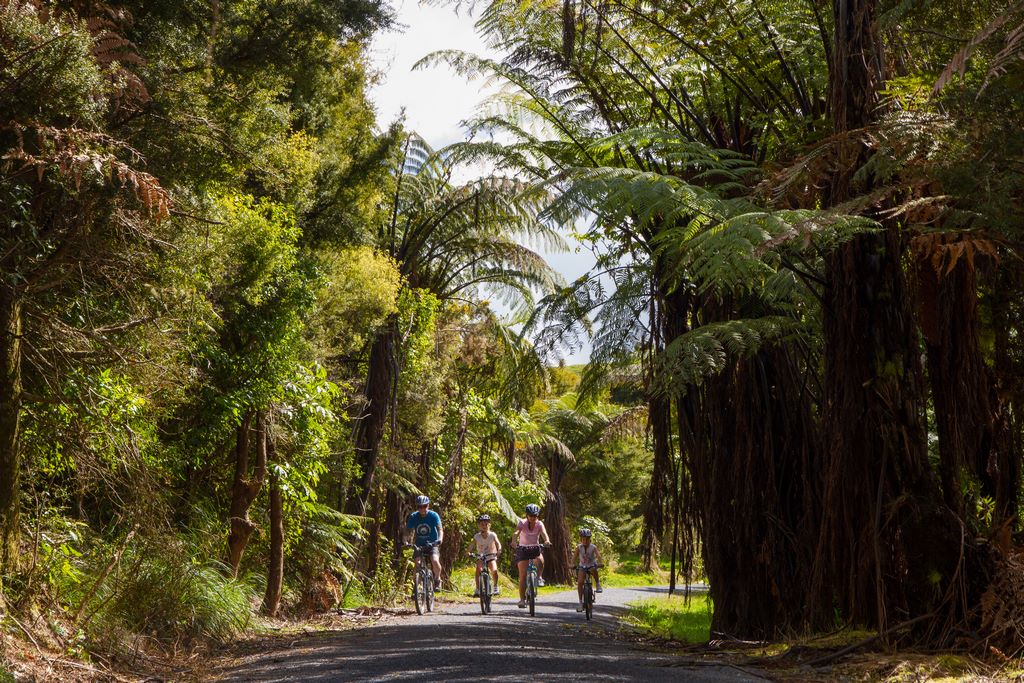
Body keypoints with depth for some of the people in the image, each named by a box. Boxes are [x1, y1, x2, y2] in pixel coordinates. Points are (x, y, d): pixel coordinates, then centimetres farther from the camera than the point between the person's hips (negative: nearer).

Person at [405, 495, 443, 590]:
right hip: (419, 545, 2)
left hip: (432, 544, -2)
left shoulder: (433, 515, -12)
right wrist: (406, 541, -28)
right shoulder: (413, 517, -6)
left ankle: (437, 580, 0)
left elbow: (440, 529, -20)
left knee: (435, 561, -26)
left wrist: (440, 539, -40)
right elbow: (408, 530, -8)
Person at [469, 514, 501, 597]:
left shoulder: (492, 535, -9)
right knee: (478, 569, -25)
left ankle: (495, 587, 1)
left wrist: (499, 550, -38)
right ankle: (477, 589, -18)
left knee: (494, 570, -23)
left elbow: (498, 543, -18)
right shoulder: (477, 536, -8)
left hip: (491, 556, -1)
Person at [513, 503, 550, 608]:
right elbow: (516, 533, -29)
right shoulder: (522, 523, -12)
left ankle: (539, 577, -9)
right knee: (523, 575, -9)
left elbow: (544, 533, -26)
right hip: (523, 548, -1)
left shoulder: (539, 524, -8)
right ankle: (522, 599, -5)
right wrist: (514, 541, -50)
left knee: (540, 560, -34)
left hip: (535, 548, 1)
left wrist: (547, 541, -48)